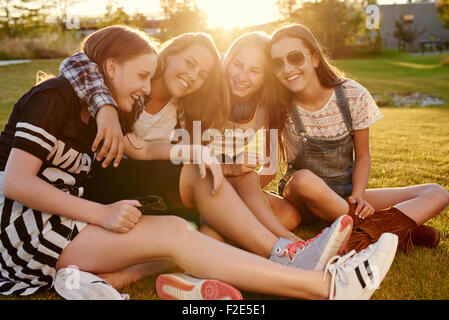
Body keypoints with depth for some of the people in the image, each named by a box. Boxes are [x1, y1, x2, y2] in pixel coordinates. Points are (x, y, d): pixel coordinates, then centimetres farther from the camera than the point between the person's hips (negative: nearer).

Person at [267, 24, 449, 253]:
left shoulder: (353, 96, -10)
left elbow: (362, 156, 0)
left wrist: (357, 197, -15)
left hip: (346, 194, 3)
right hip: (304, 200, -2)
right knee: (304, 179, -40)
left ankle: (367, 233, -32)